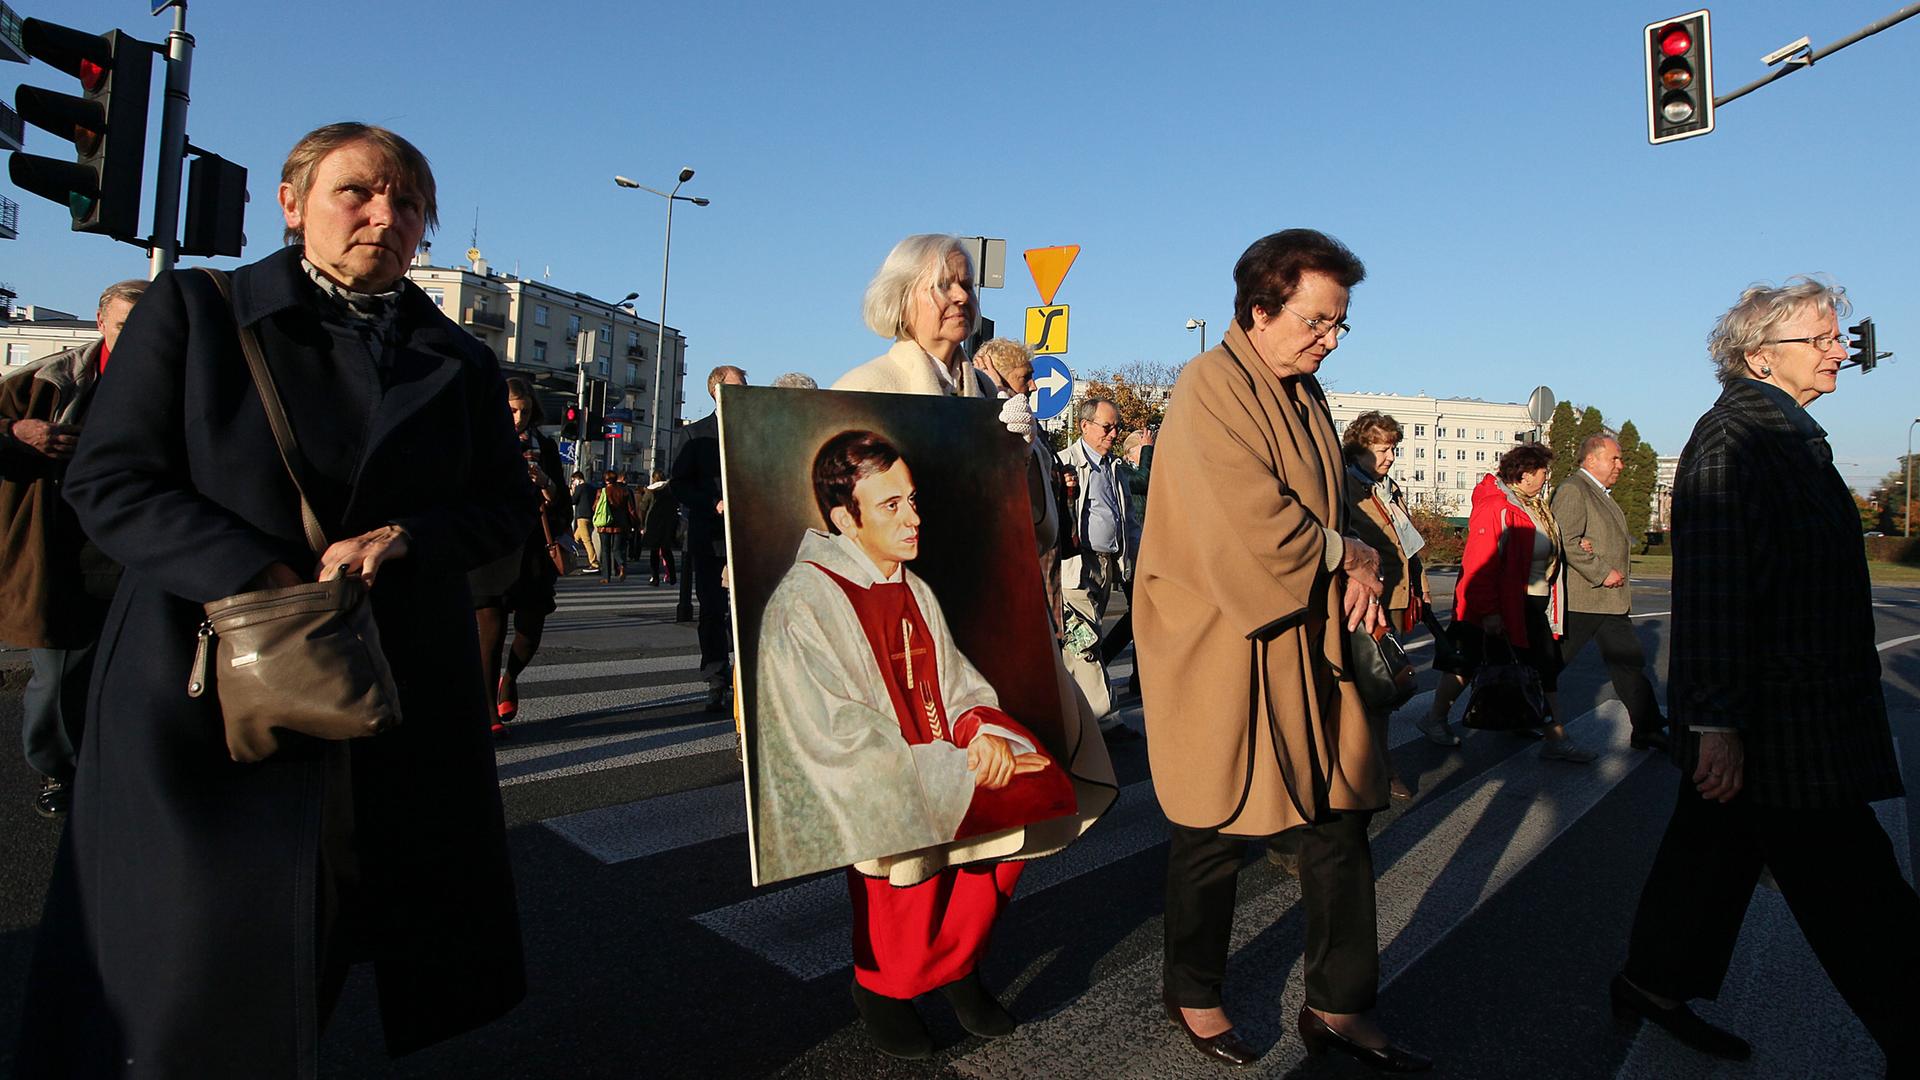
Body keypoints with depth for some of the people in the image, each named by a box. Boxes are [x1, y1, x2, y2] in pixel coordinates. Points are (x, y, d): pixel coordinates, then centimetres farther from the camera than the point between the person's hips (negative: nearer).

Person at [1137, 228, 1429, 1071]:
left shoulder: (1305, 391, 13)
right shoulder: (1210, 388, -14)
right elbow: (1253, 527, -23)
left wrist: (1360, 562, 1)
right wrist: (1348, 552, -8)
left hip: (1309, 639, 8)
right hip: (1221, 646, -8)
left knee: (1342, 819, 10)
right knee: (1215, 834, 6)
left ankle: (1339, 1007, 26)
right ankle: (1193, 997, 28)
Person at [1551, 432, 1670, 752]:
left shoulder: (1603, 495, 20)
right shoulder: (1573, 490, -12)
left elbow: (1623, 539, 12)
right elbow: (1565, 542, -22)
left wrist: (1594, 544, -11)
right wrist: (1602, 572, -19)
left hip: (1612, 600, 10)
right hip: (1579, 599, -9)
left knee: (1629, 662, 10)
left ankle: (1648, 730, 17)